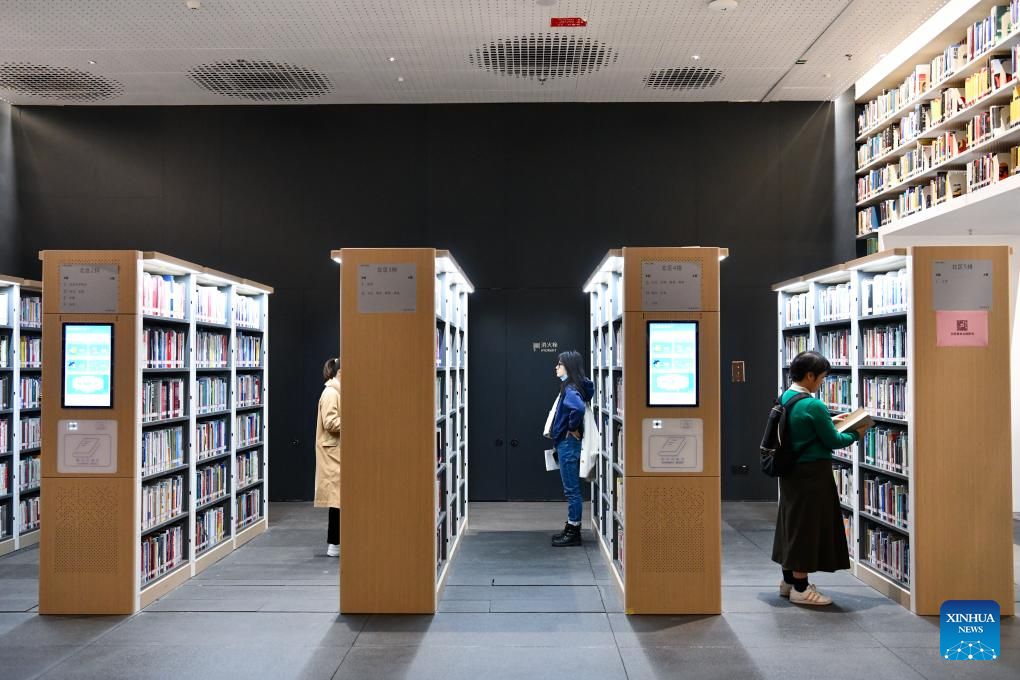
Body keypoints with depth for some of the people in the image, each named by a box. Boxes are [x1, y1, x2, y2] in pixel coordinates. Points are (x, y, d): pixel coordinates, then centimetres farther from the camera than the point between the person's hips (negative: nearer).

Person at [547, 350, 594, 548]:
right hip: (566, 443, 10)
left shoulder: (571, 389, -18)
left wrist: (572, 429, -23)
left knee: (572, 490, -2)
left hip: (568, 443, -10)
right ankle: (571, 529, 25)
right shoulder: (571, 386, 11)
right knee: (571, 490, 16)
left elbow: (578, 408, -38)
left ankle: (574, 533, 6)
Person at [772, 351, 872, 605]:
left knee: (792, 522, 17)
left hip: (790, 472, 9)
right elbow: (832, 441, -13)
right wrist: (856, 434, 3)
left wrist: (828, 421, 18)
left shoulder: (784, 398, 5)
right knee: (808, 526, 1)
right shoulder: (813, 406, -21)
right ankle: (800, 588, 9)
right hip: (812, 473, -9)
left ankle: (789, 580, 29)